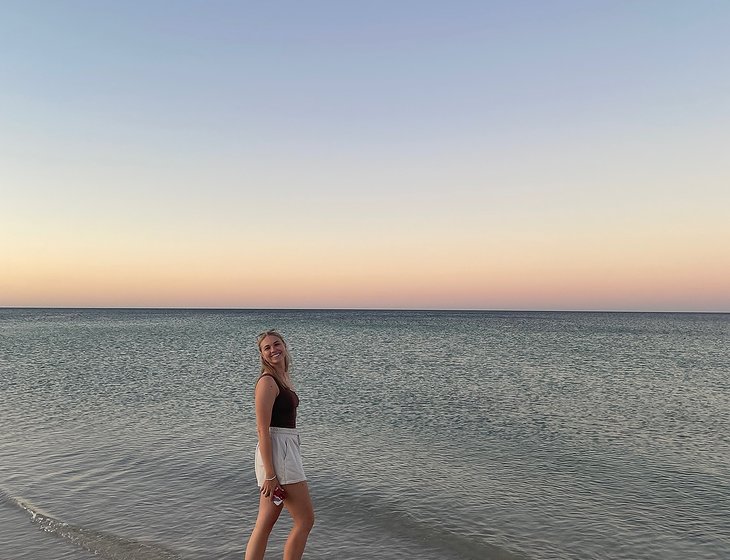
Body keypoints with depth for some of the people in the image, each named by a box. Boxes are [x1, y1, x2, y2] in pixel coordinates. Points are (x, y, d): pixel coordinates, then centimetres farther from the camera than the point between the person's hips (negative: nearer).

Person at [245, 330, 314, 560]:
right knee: (305, 519, 0)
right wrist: (270, 474, -21)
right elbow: (263, 430, -19)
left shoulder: (283, 378, 14)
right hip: (275, 454, -9)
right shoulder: (267, 382, -15)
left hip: (287, 452, 9)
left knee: (265, 524, 12)